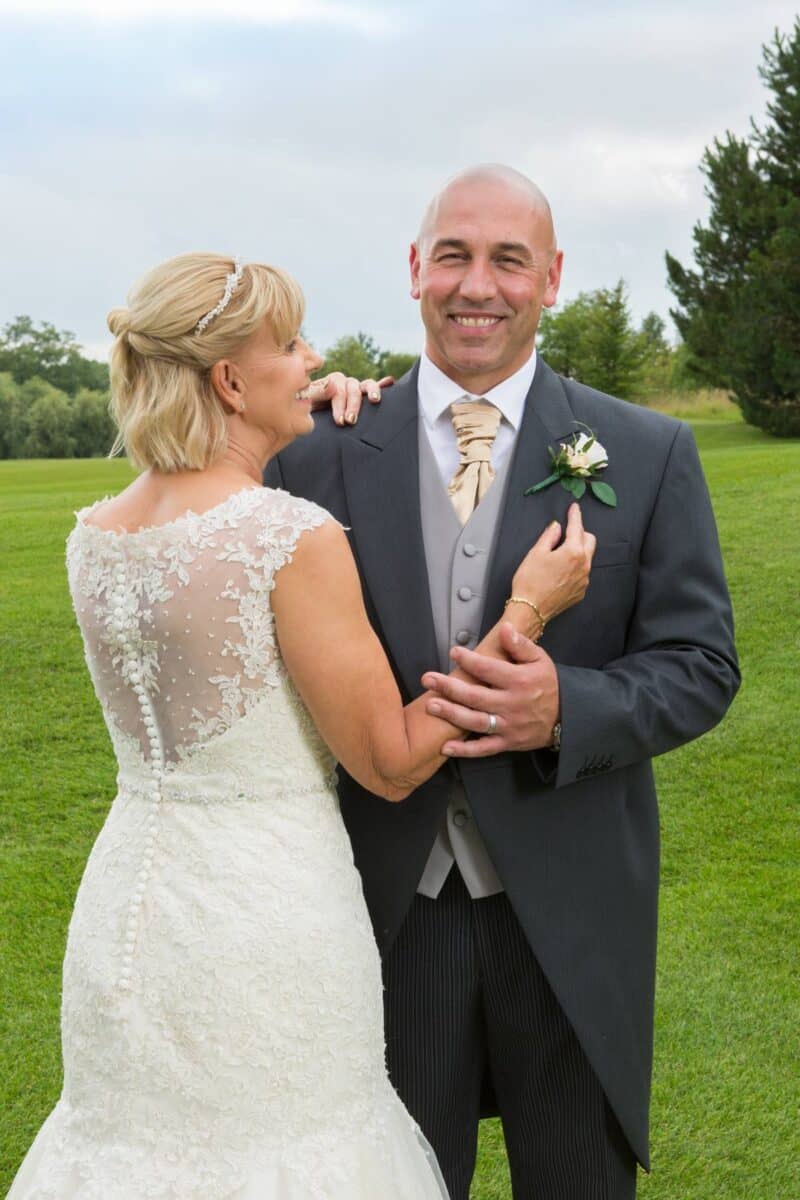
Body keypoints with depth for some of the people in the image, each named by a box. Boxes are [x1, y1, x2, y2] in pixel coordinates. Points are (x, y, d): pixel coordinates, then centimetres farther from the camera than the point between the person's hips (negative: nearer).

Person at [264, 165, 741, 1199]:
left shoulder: (649, 454, -3)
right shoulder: (318, 455, -1)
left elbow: (700, 665, -4)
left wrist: (566, 709, -23)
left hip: (569, 910, 0)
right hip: (386, 908, 1)